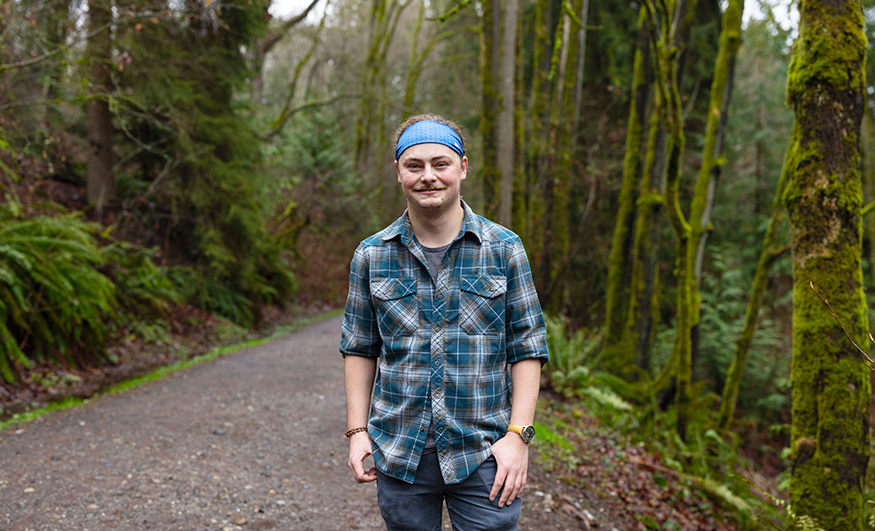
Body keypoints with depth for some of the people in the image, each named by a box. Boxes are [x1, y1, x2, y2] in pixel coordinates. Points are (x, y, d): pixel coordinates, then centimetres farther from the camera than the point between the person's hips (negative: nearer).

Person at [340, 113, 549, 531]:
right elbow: (359, 348, 8)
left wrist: (518, 434, -8)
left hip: (484, 453, -1)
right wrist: (357, 430, 2)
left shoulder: (504, 250, -2)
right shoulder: (371, 256, 2)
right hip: (399, 453, 2)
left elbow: (528, 348, -1)